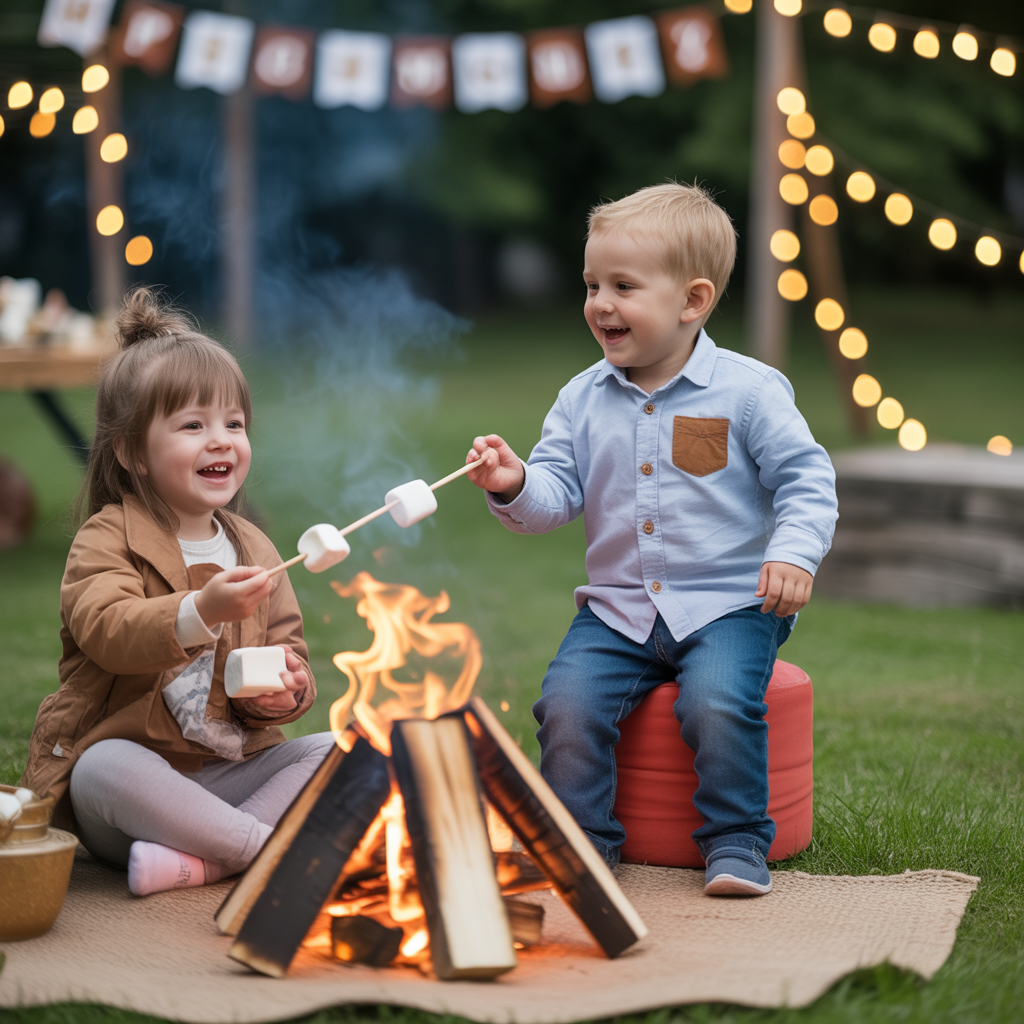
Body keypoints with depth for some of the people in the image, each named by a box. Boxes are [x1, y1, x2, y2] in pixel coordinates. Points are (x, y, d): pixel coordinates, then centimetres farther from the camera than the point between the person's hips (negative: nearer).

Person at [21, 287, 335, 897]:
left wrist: (283, 691, -11)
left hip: (230, 768, 5)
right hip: (131, 757, -5)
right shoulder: (107, 540, -6)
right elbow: (103, 628, -26)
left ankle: (197, 859, -28)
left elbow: (289, 649, 15)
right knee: (107, 768, -37)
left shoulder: (254, 549, 12)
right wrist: (198, 612, -43)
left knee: (336, 752, -14)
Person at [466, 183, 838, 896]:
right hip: (617, 608, 4)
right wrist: (515, 488, -18)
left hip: (727, 605, -4)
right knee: (567, 702, -18)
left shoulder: (749, 390, -5)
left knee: (719, 704, -28)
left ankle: (736, 840, -8)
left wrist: (794, 552, -20)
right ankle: (582, 836, 1)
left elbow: (807, 479, -4)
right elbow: (558, 492, 3)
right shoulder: (583, 400, 7)